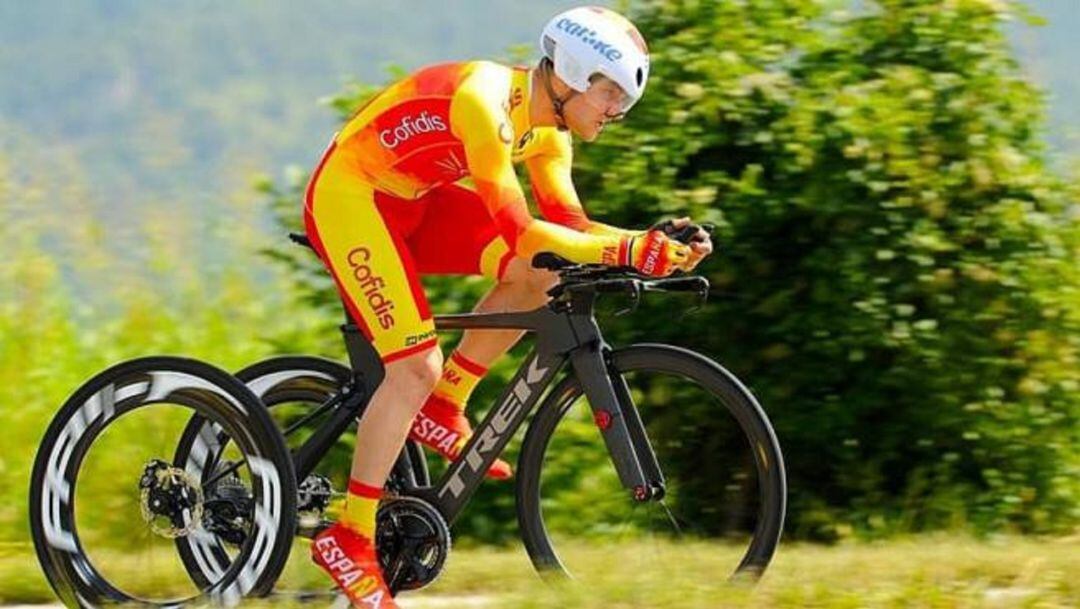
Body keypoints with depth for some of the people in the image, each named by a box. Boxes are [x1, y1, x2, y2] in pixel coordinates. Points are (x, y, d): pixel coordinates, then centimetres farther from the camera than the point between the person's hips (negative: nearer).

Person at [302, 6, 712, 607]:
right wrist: (630, 252, -37)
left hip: (411, 201, 9)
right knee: (416, 365, -18)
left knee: (542, 271, -5)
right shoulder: (486, 103, -29)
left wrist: (656, 243, -16)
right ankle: (349, 539, -11)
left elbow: (570, 225, 0)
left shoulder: (548, 124, 0)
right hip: (349, 196, -9)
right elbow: (521, 232, -33)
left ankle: (442, 408, 7)